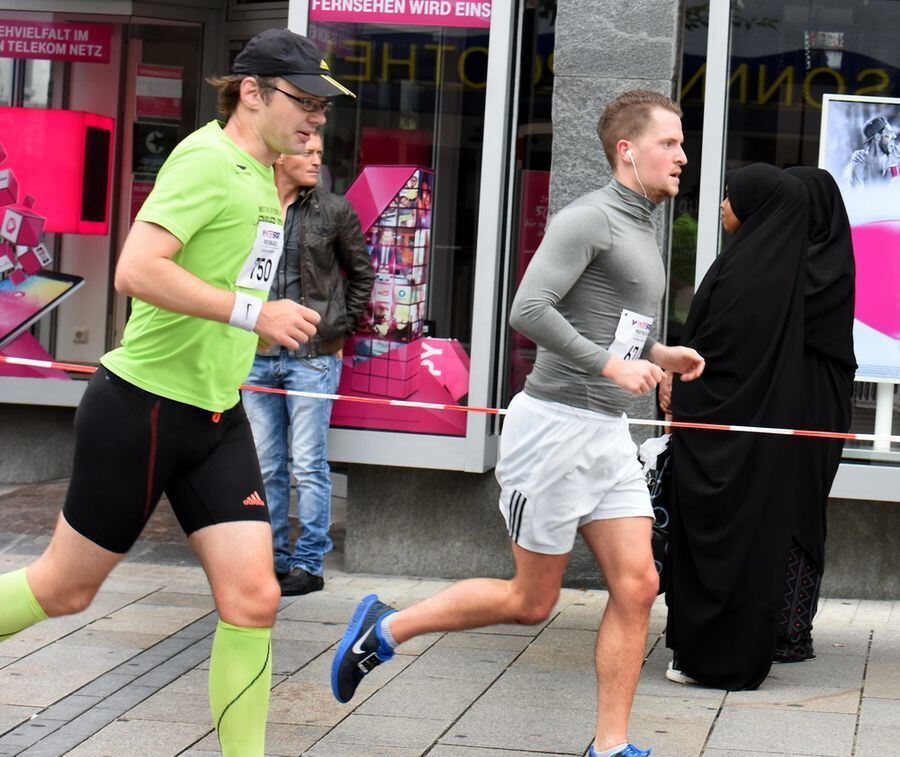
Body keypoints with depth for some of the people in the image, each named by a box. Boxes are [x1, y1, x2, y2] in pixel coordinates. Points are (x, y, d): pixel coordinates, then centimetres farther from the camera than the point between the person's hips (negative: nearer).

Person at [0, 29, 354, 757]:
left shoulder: (260, 175, 11)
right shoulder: (207, 159, -17)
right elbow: (136, 269, -29)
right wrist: (253, 312, -29)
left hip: (217, 420, 8)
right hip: (143, 405, -8)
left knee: (253, 598, -3)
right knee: (64, 588, 7)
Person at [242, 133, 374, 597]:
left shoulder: (334, 211, 2)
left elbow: (362, 273, 12)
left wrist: (340, 328, 6)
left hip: (313, 355, -2)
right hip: (258, 355, 3)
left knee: (309, 466, -2)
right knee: (266, 466, 8)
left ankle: (308, 564, 5)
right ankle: (273, 559, 17)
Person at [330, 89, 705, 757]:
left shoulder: (642, 230, 17)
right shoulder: (588, 219, -13)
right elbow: (529, 311, -23)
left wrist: (656, 353, 12)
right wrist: (611, 365, -22)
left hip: (608, 435, 9)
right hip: (556, 424, -9)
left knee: (636, 587, 0)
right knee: (530, 601, 0)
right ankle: (386, 629, 16)